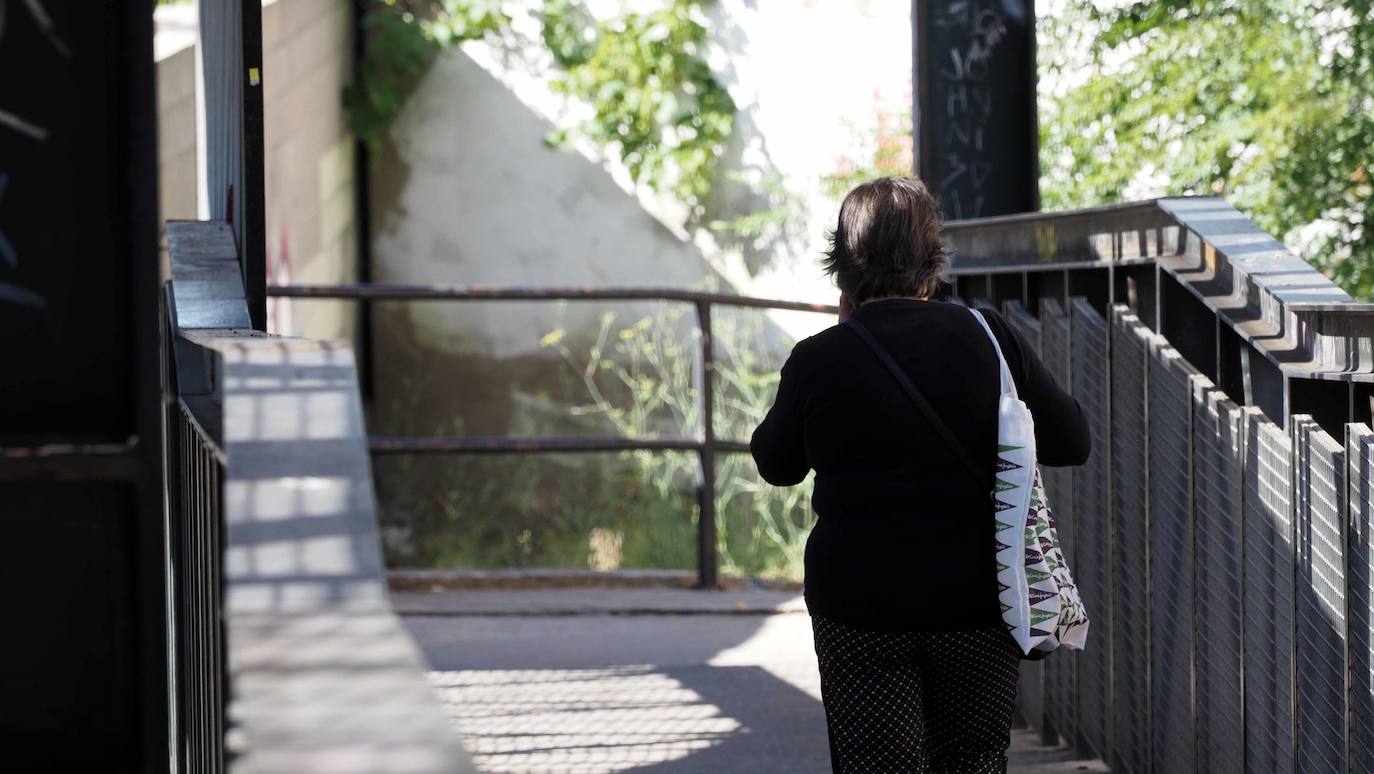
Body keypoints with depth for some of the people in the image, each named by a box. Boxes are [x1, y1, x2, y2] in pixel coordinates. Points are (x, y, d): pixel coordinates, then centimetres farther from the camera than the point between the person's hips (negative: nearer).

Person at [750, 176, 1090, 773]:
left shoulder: (818, 361, -9)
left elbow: (776, 464, 9)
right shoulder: (989, 338, -6)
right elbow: (1071, 443, 3)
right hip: (979, 597, 2)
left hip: (859, 608, -1)